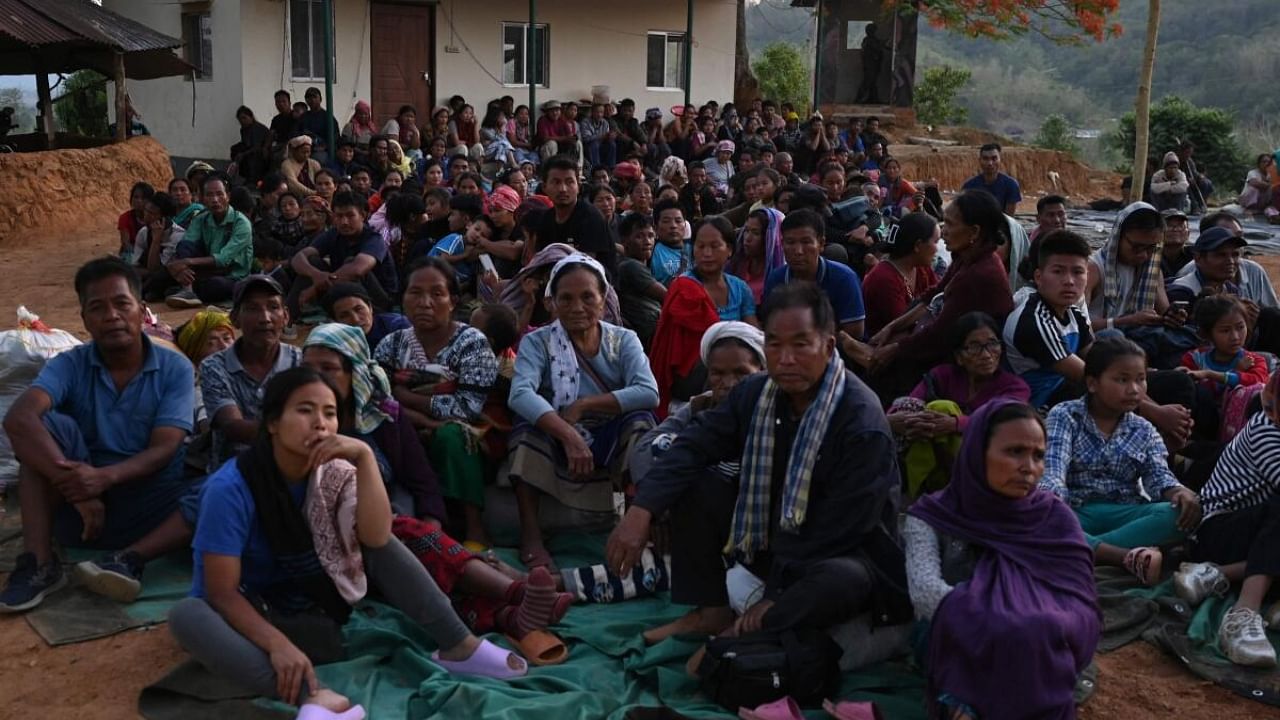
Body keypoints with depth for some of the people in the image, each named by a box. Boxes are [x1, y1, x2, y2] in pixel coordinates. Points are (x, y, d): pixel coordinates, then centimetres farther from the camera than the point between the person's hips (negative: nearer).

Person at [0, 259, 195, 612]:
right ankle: (40, 563, -27)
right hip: (79, 504, 1)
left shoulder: (175, 368, -3)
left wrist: (105, 476, -32)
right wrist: (73, 482, -35)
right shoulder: (69, 365, -3)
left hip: (148, 504, -1)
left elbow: (164, 449, -12)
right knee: (47, 425, -24)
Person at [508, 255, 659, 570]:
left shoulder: (623, 340, 2)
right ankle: (530, 533, -23)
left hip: (612, 447, 1)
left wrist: (583, 406, -23)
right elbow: (520, 394, -25)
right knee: (528, 421, -30)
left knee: (640, 419, -27)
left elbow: (648, 393, -18)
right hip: (557, 449, -1)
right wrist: (569, 435, -39)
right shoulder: (537, 342, -3)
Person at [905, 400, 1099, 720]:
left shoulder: (1054, 516, 10)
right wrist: (993, 624, -27)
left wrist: (1037, 631, -24)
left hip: (1038, 651, 1)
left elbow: (1082, 605, -3)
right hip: (954, 648, -1)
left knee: (1031, 635, -35)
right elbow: (924, 589, -11)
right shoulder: (932, 516, 7)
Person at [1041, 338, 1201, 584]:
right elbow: (1053, 469, -15)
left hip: (1122, 514, 4)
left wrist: (1180, 492, -26)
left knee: (1183, 512, -26)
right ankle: (1131, 556, -43)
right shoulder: (1064, 416, 0)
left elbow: (1159, 476, -1)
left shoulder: (1144, 431, 13)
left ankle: (1084, 551, -34)